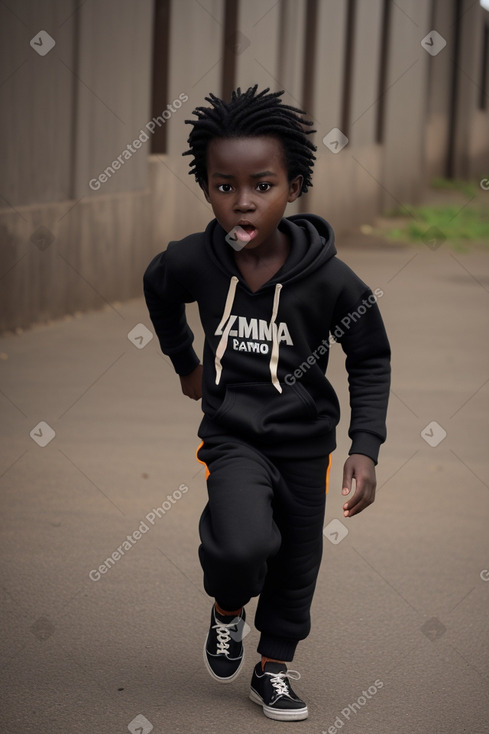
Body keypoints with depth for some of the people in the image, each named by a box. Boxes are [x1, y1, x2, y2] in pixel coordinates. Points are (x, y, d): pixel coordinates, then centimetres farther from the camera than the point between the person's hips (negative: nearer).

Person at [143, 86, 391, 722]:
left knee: (298, 563, 13)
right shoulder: (193, 262, -15)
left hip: (305, 439, 1)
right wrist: (185, 364, 19)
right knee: (242, 545, -24)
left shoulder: (330, 279, -18)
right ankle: (227, 610, 10)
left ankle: (274, 670, 37)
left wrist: (366, 447, -11)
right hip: (233, 433, -1)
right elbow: (158, 291, 11)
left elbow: (371, 360, -4)